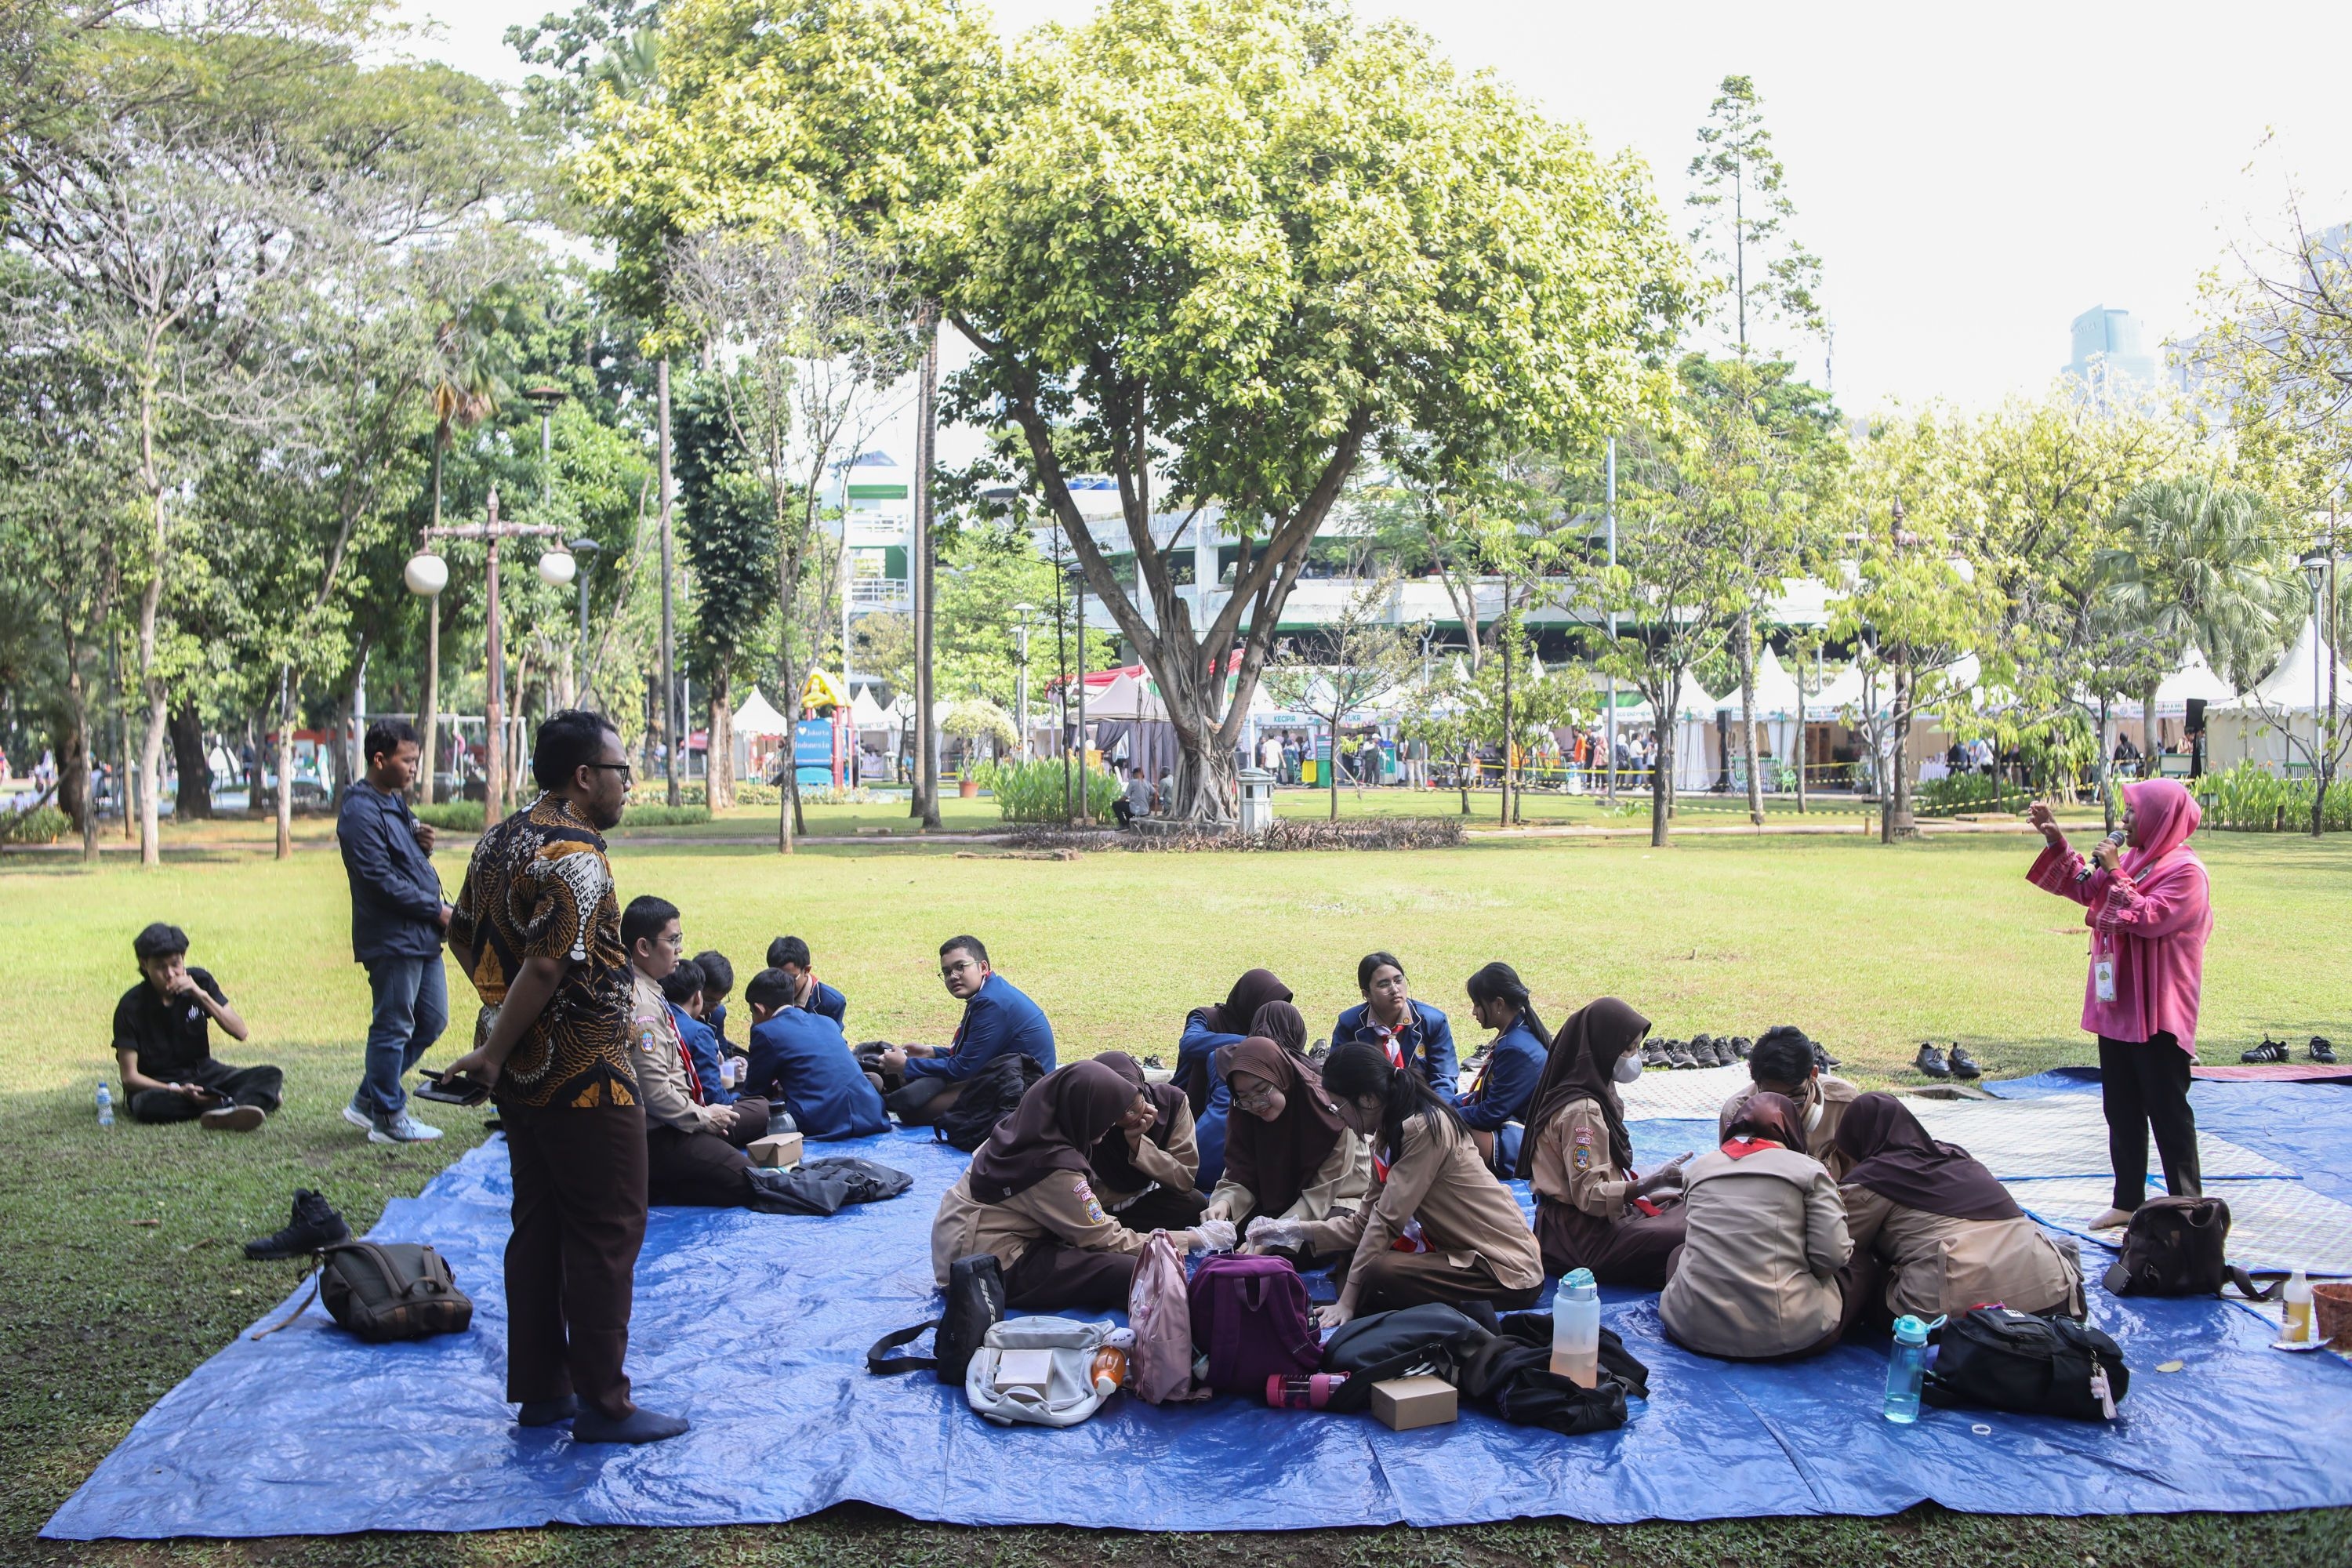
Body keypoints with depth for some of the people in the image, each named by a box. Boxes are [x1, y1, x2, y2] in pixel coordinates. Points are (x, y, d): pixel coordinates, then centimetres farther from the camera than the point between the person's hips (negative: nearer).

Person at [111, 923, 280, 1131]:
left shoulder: (200, 981, -4)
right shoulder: (132, 1006, -14)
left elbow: (240, 1033, -9)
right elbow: (130, 1077, -14)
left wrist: (202, 996, -21)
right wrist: (178, 1092, -30)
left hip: (202, 1072, 4)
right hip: (157, 1084, -4)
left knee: (272, 1076, -19)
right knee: (149, 1106, -41)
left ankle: (226, 1113, -51)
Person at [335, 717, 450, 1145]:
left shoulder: (396, 803, 17)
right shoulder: (361, 811, -14)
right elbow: (380, 879, -20)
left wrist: (422, 847, 1)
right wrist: (436, 909, -15)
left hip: (422, 936, 10)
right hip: (391, 938, -10)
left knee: (432, 1021, 14)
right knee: (393, 1027, 0)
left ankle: (367, 1101, 25)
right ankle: (388, 1119, 11)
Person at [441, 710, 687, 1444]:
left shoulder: (499, 839, 9)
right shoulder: (574, 855, -20)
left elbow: (464, 937, 17)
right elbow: (547, 967, -27)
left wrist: (500, 1019, 17)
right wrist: (494, 1055, -17)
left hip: (524, 1076, 10)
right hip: (584, 1079, -9)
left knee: (539, 1227, 16)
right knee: (607, 1234, 0)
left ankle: (539, 1388, 24)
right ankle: (602, 1403, 7)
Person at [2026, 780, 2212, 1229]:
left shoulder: (2185, 871, -14)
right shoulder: (2132, 860, 11)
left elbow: (2147, 919, -24)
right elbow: (2083, 887, 19)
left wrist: (2116, 875, -18)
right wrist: (2056, 842, 10)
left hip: (2157, 1014, -9)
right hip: (2117, 1006, 9)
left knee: (2167, 1109, -2)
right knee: (2121, 1109, 13)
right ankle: (2128, 1202, 21)